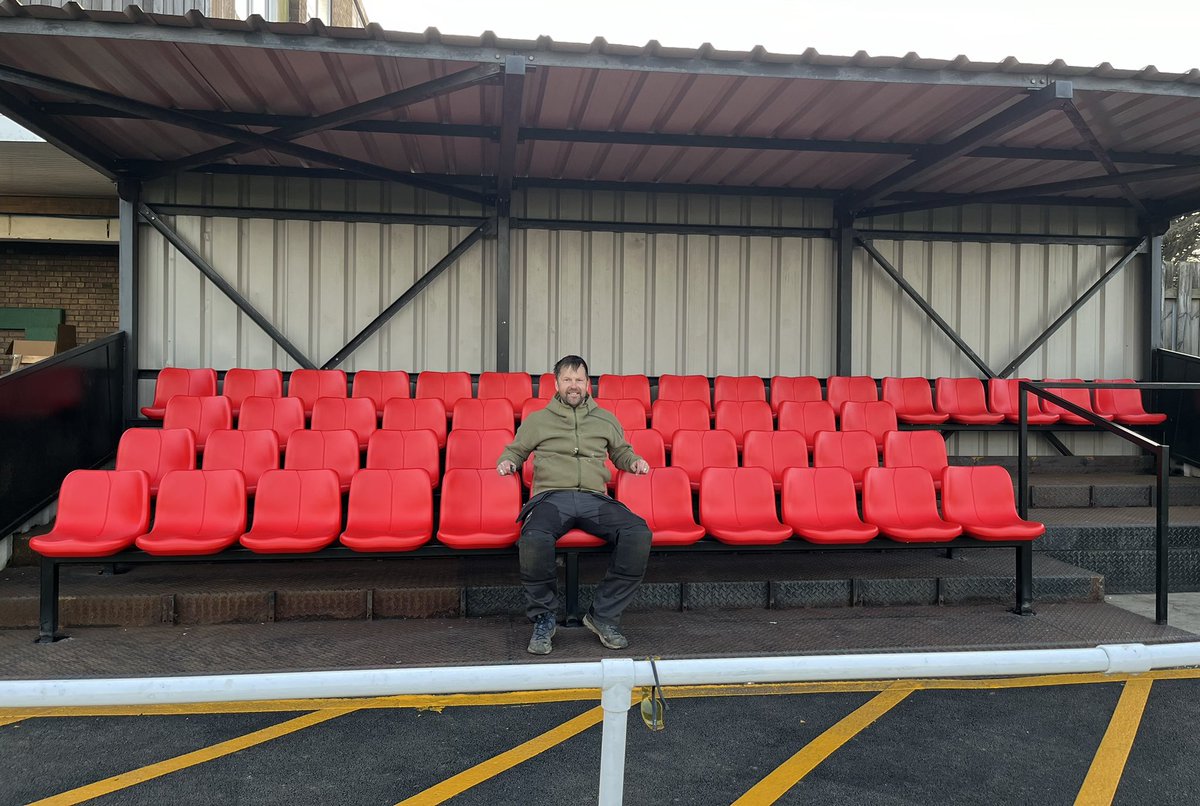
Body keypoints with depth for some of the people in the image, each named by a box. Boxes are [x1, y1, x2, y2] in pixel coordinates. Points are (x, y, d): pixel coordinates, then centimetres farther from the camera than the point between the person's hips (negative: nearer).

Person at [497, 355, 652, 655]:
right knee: (534, 538, -38)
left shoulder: (606, 419, 26)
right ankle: (544, 618, -15)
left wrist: (634, 461, 13)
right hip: (552, 496, -2)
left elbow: (621, 452, 36)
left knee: (639, 532, -28)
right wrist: (507, 462, 5)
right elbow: (515, 450, 28)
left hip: (594, 498, 2)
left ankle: (604, 615, -16)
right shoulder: (537, 420, 22)